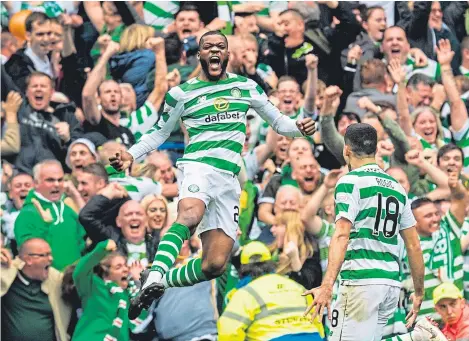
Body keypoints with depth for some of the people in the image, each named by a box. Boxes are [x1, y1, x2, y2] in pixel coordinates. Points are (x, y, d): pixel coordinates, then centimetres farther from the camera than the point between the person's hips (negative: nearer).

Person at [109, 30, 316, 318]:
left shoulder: (246, 87, 16)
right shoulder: (182, 94, 10)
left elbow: (277, 121, 22)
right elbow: (159, 133, 20)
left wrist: (299, 128, 0)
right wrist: (132, 155, 5)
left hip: (229, 180, 4)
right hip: (199, 165, -4)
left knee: (215, 265, -7)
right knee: (190, 216, -40)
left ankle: (160, 285, 10)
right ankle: (154, 280, -52)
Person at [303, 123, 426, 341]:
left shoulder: (350, 182, -3)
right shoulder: (397, 188, 17)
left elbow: (341, 236, -17)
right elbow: (414, 246, 17)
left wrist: (327, 285, -25)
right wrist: (419, 293, 25)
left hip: (361, 281, -7)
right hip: (392, 283, 7)